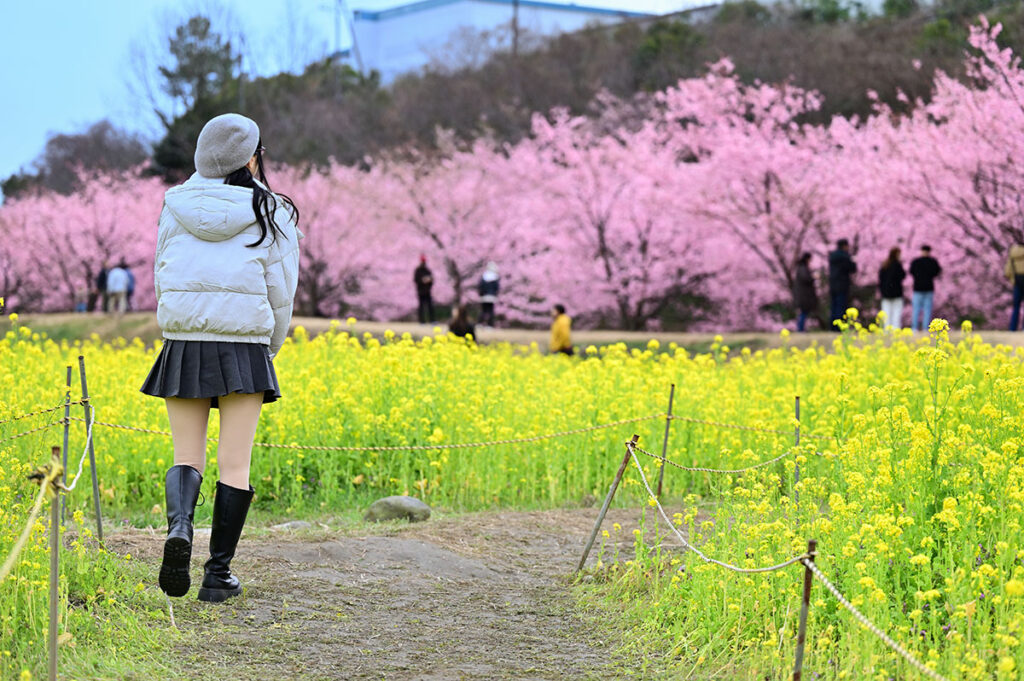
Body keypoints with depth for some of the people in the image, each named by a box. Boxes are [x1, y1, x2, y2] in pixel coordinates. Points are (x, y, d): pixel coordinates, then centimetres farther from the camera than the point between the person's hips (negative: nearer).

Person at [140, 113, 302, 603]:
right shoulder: (271, 213, -2)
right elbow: (281, 290, -1)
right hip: (244, 348, -2)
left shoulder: (177, 206, 7)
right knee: (235, 465, 5)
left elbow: (163, 276, 10)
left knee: (187, 458, 11)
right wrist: (271, 347, 14)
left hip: (183, 344, 2)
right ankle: (218, 573, 6)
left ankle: (179, 526, -19)